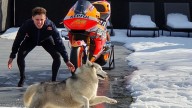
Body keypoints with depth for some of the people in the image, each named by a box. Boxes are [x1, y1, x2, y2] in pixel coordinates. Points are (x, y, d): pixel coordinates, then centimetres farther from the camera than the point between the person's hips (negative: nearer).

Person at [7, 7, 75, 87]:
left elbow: (59, 42, -33)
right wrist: (12, 57, -21)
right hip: (30, 40, 0)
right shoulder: (27, 25, -39)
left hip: (46, 40, 0)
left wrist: (67, 61, -33)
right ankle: (22, 78, 5)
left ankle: (54, 79, 1)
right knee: (20, 55, -20)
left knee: (57, 56, -20)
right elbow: (18, 40, -25)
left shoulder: (50, 25, -39)